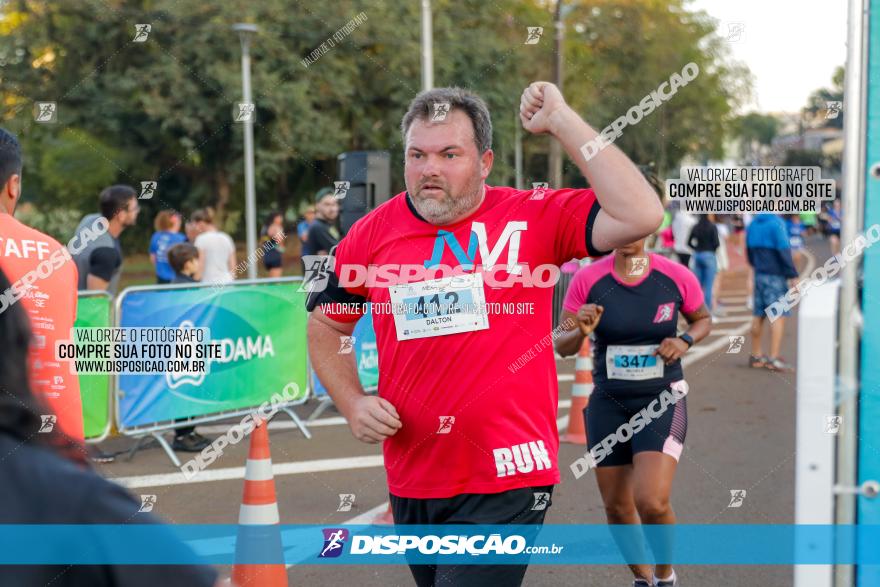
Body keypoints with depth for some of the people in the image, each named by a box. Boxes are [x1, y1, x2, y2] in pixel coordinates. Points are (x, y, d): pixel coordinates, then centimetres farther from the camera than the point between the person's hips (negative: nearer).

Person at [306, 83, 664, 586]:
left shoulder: (534, 218, -8)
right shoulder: (372, 233, 1)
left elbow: (641, 216, -22)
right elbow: (326, 324, 16)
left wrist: (561, 120, -18)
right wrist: (353, 402, 0)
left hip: (506, 486, -4)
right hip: (411, 483, 5)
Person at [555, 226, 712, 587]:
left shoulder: (676, 276, -8)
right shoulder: (587, 280, -8)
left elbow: (703, 319, 11)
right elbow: (562, 347, -3)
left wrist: (684, 341, -10)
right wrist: (580, 331, -25)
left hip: (662, 400, -2)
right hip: (608, 404, 2)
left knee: (652, 502, -17)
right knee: (617, 507, 9)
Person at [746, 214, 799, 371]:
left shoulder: (752, 225, 10)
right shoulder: (776, 224, -14)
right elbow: (784, 251, -17)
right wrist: (793, 276, -15)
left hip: (759, 275, 8)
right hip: (775, 276, -8)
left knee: (758, 315, 12)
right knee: (779, 316, -6)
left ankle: (756, 355, 19)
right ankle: (774, 358, -11)